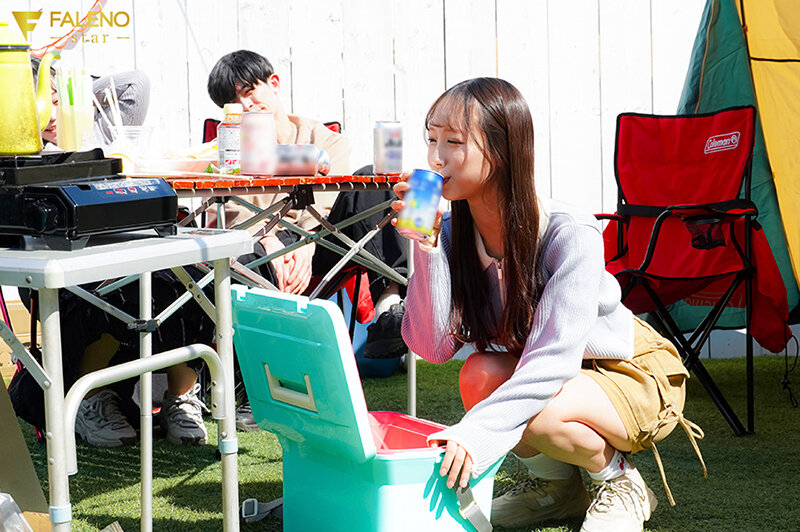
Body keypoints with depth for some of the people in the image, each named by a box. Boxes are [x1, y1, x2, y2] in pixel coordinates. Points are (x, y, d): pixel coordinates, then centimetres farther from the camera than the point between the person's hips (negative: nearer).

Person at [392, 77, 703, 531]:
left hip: (640, 378, -5)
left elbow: (554, 360, -36)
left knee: (542, 416, -35)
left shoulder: (572, 235, -30)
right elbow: (433, 347, -20)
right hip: (544, 376, 5)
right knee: (481, 373, -26)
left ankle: (621, 481, -1)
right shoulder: (453, 233, -13)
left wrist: (477, 433, -48)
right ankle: (557, 483, 1)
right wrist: (427, 249, -31)